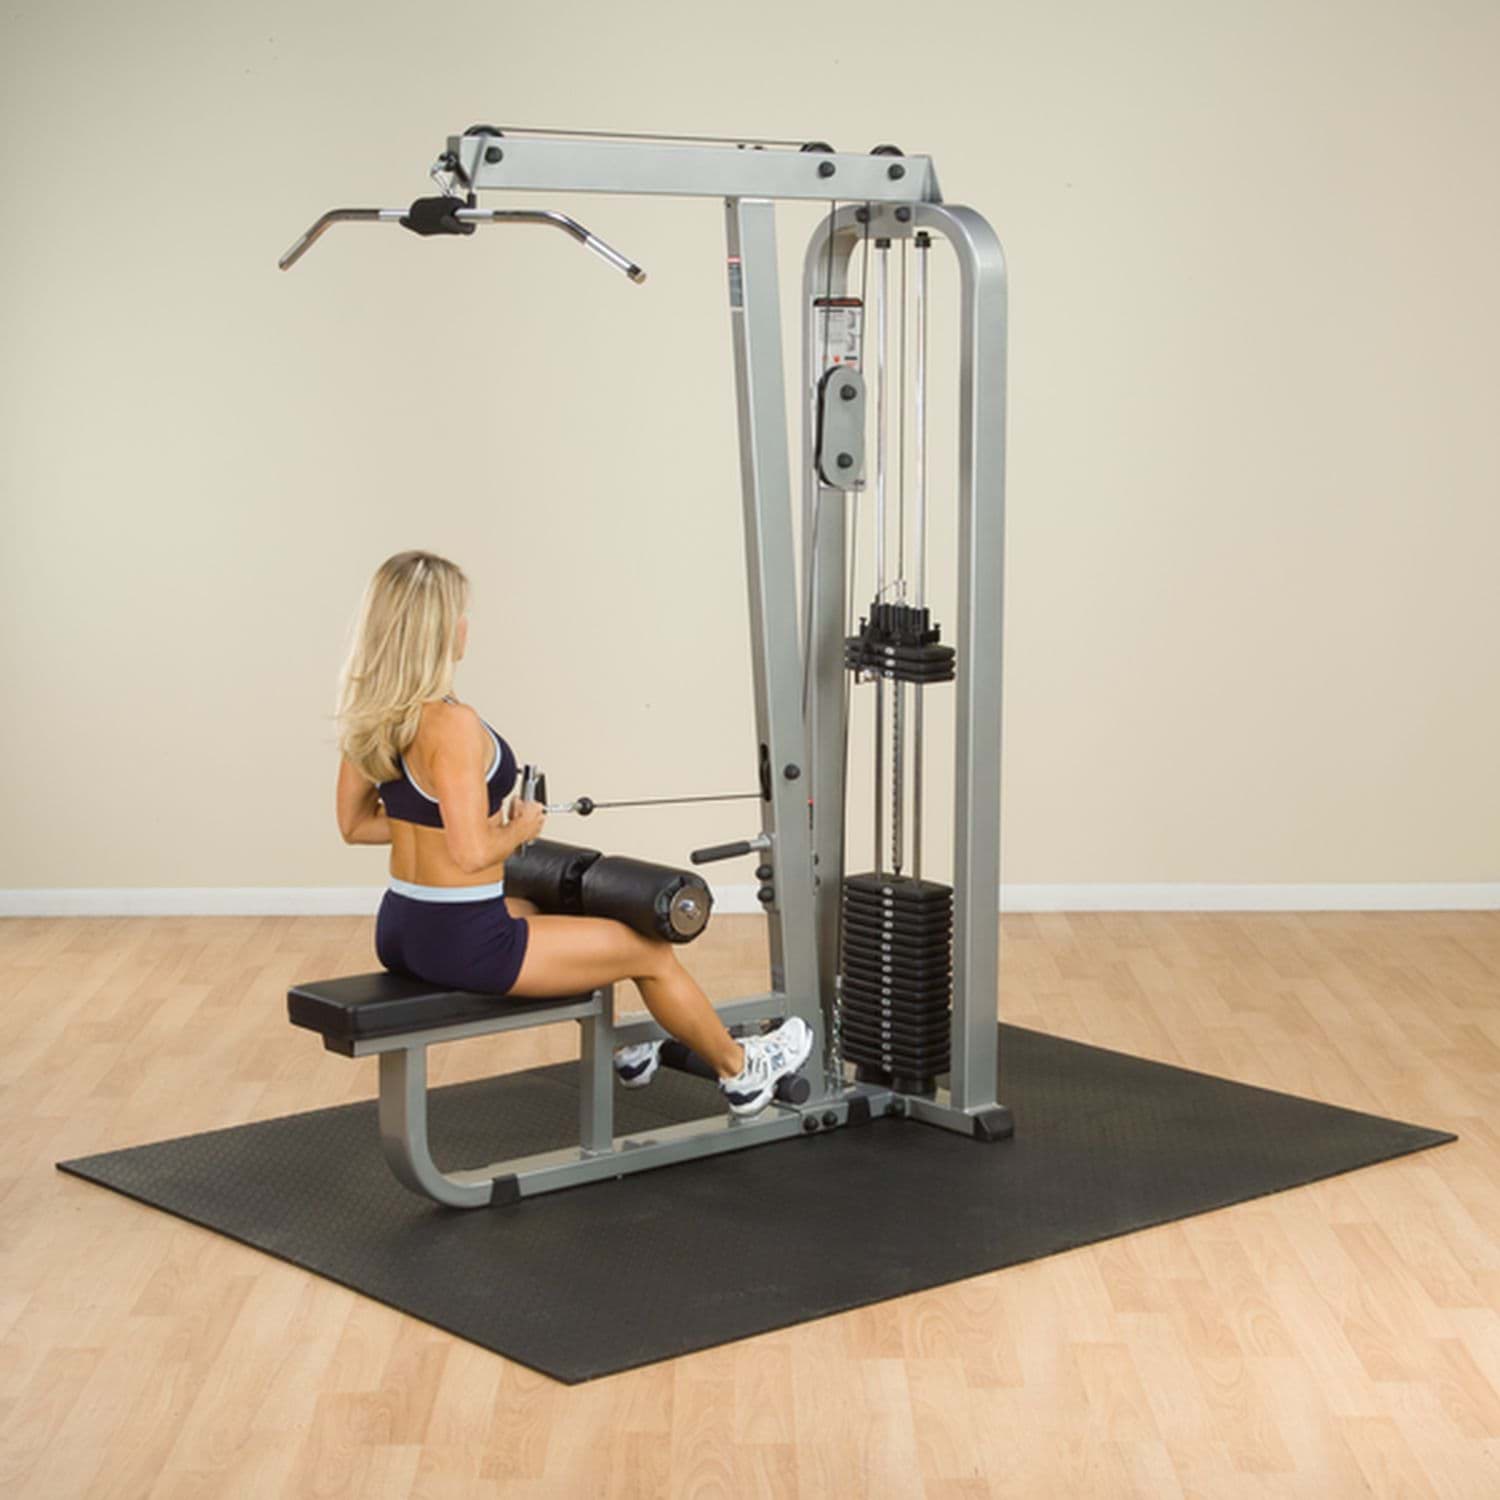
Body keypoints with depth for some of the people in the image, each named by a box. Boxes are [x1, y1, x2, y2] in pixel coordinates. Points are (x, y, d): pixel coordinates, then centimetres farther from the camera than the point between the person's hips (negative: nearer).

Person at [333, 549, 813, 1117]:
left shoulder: (367, 713, 1)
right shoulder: (450, 724, -25)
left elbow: (355, 823, 11)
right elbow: (472, 852, -28)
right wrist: (519, 828, -8)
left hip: (401, 930, 9)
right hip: (463, 944, -9)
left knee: (555, 913, 37)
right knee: (649, 950, 11)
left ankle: (617, 1049, 54)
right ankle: (740, 1071, 33)